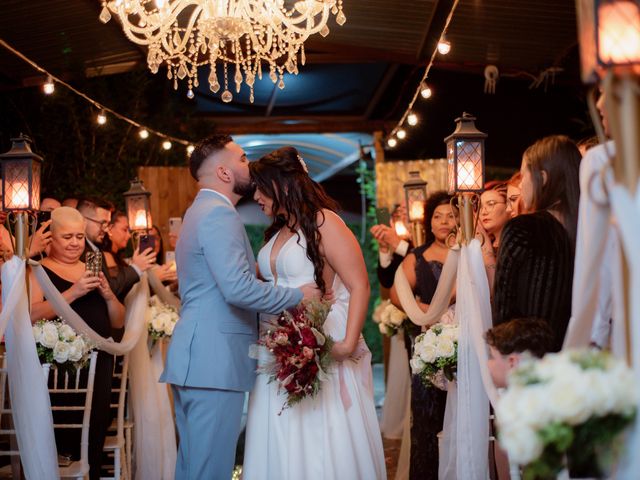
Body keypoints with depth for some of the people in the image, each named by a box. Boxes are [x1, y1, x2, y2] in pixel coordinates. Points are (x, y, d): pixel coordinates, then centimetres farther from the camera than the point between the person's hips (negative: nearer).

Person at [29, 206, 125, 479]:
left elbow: (119, 322, 16)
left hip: (99, 364, 5)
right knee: (64, 439, -13)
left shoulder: (92, 272, 17)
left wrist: (108, 294, -3)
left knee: (94, 438, 3)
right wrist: (74, 292, -21)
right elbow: (32, 315, -16)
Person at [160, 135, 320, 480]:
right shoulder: (219, 213, -12)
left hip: (194, 358, 10)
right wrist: (297, 295, -12)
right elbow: (238, 288, -23)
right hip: (215, 360, -10)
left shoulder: (199, 211, 21)